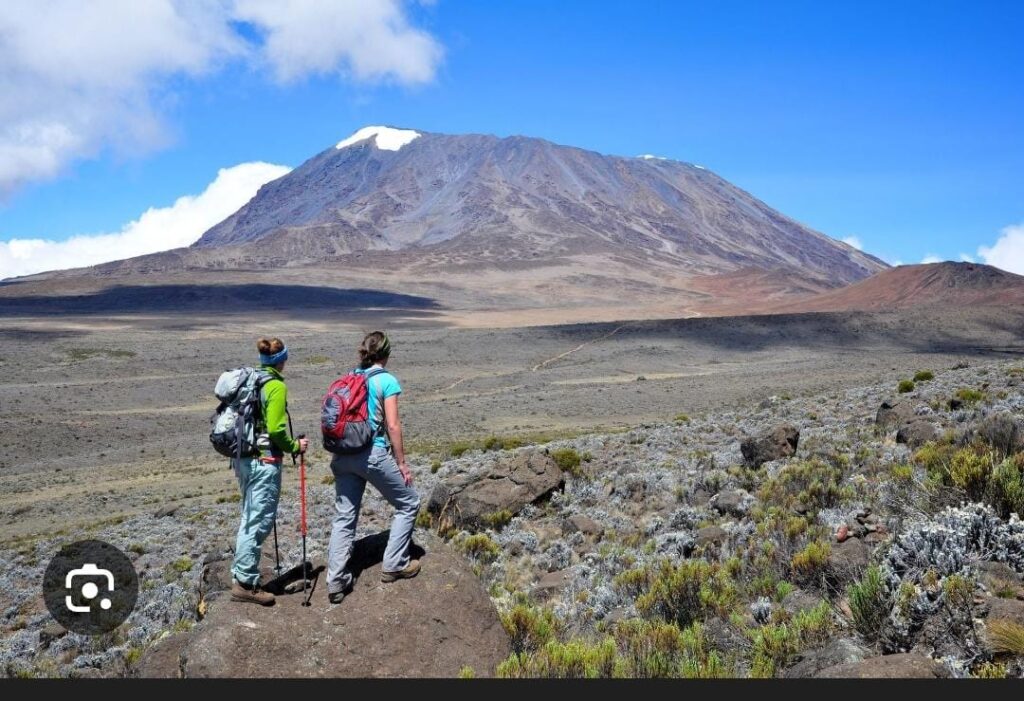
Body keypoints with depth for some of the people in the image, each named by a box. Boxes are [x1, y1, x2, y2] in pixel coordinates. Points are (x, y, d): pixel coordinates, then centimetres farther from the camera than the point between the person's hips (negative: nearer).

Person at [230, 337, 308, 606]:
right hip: (264, 462, -9)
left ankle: (240, 574, 27)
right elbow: (276, 430, -19)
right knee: (259, 522, 0)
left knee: (249, 519, 20)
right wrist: (295, 447, -3)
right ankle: (245, 583, 5)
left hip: (242, 458, 9)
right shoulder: (276, 386, -14)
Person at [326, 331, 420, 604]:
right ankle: (394, 565, 17)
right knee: (408, 504, 14)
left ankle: (336, 582, 8)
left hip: (343, 455, 6)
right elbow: (393, 425, -10)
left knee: (344, 517, 11)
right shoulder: (387, 381, -7)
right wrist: (401, 463, -3)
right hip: (373, 454, -6)